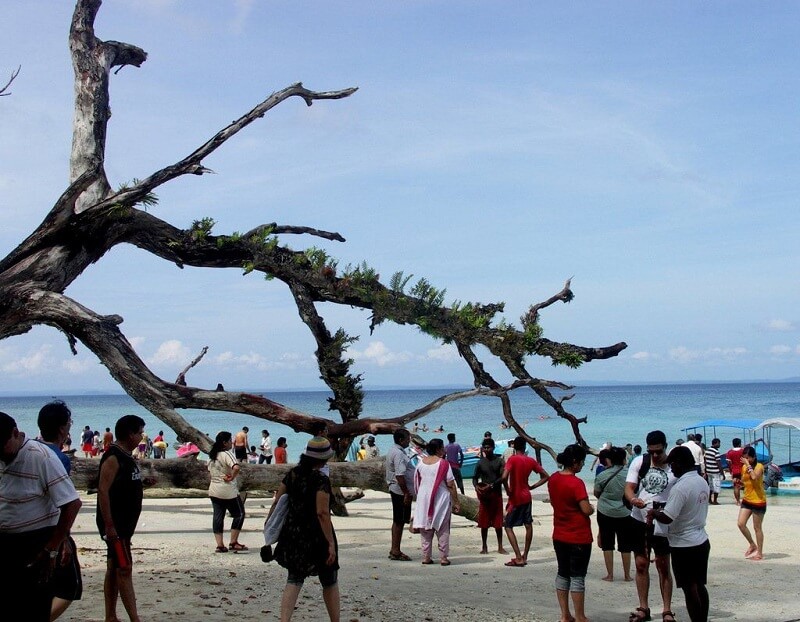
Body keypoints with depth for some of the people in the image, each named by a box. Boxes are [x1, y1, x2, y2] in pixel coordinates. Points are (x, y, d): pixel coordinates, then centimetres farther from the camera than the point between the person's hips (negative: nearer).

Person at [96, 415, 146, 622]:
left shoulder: (126, 457, 14)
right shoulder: (113, 457, -16)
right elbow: (103, 491, -22)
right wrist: (109, 525, -23)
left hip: (125, 523, 10)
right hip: (114, 525, -10)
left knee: (114, 569, 12)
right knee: (125, 569, -9)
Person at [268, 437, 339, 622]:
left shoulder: (292, 475, 1)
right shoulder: (321, 481, -18)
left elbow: (277, 502, 7)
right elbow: (322, 513, -22)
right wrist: (331, 543, -20)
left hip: (293, 533, 6)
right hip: (316, 536, -5)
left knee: (294, 580, 11)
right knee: (329, 582, 13)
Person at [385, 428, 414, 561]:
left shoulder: (392, 451, 14)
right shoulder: (399, 454, -19)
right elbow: (400, 476, -25)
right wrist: (406, 494, -22)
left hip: (395, 489, 11)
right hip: (401, 491, -11)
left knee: (397, 521, 15)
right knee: (399, 521, -4)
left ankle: (394, 550, 21)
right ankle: (396, 551, 1)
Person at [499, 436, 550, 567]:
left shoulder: (512, 459, -14)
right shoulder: (531, 461, 3)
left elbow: (504, 477, -29)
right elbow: (546, 476, 7)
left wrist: (508, 491, -13)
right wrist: (531, 487, 7)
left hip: (515, 498, -6)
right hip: (526, 497, 6)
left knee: (508, 526, 1)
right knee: (528, 525, 15)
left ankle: (518, 558, -8)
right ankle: (524, 556, 19)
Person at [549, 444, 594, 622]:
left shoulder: (553, 479, 3)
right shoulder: (576, 483, -20)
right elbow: (587, 510, -21)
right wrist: (592, 508, -1)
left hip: (559, 536, 7)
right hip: (579, 538, -7)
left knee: (563, 573, 13)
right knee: (578, 577, 0)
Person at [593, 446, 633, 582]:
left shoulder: (602, 476, -10)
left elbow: (596, 494, 3)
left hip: (605, 513, -1)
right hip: (625, 513, 1)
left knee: (607, 544, 9)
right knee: (625, 545, 11)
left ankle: (610, 575, 9)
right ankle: (627, 575, 17)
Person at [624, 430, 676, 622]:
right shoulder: (639, 462, -3)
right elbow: (629, 487, -7)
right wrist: (633, 500, -30)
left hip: (662, 522, -2)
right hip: (639, 519, 2)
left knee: (663, 566, 4)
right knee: (641, 564, 8)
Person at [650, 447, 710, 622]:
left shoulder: (681, 487, -22)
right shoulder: (702, 482, 5)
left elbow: (667, 518, -24)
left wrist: (654, 512, -4)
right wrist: (664, 508, 15)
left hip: (684, 545, -8)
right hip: (702, 541, 8)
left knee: (690, 589, 1)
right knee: (700, 587, 16)